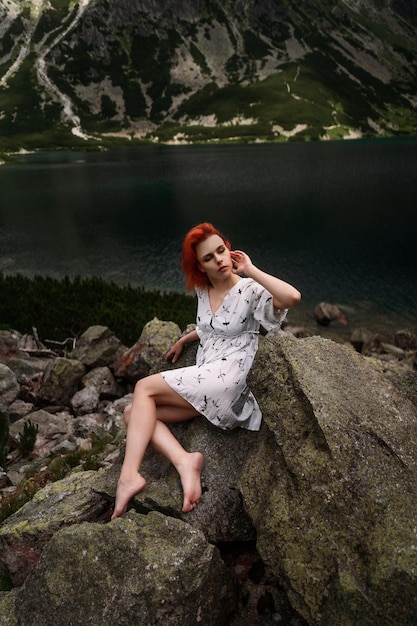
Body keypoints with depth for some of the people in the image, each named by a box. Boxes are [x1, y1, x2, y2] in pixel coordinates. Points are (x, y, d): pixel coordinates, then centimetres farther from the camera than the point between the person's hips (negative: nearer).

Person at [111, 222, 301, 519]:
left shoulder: (250, 291, -6)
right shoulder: (203, 290, 14)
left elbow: (292, 297, -27)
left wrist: (251, 270, -18)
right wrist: (184, 339, 29)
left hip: (227, 377, -8)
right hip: (204, 381, 8)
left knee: (144, 387, -14)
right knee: (133, 413, -6)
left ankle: (129, 473, -18)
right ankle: (185, 461, -23)